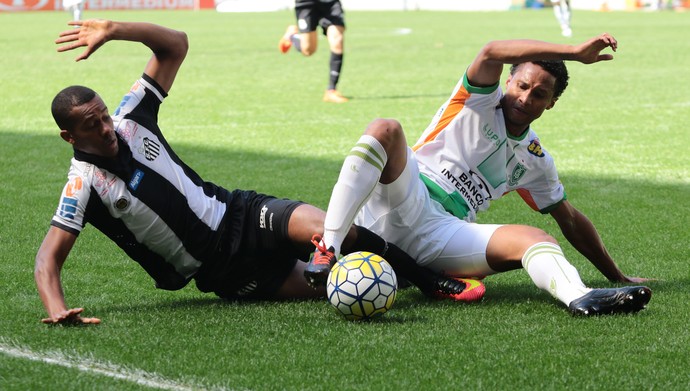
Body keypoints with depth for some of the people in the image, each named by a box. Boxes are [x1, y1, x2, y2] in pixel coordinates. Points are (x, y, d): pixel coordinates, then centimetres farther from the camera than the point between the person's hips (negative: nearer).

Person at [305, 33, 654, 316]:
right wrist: (573, 53, -21)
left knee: (536, 241, -20)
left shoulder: (535, 161, 22)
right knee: (386, 130, -33)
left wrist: (617, 276, 30)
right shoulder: (481, 102, 7)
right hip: (404, 200, -4)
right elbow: (491, 53, -15)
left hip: (444, 235, 4)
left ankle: (580, 297, -53)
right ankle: (328, 249, -44)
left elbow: (570, 220, 31)